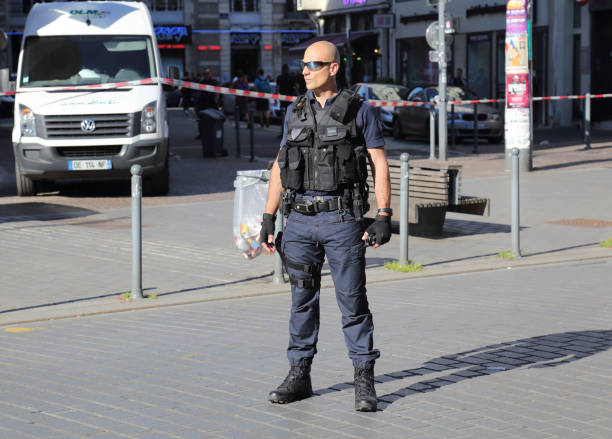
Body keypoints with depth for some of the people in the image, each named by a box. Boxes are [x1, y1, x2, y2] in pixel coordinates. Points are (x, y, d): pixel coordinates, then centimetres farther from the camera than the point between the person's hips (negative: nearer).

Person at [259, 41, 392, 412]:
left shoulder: (359, 111, 0)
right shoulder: (296, 112, 12)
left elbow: (380, 165, -1)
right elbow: (280, 167, 15)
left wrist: (385, 217, -11)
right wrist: (268, 218, 10)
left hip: (343, 218, -4)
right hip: (300, 218, 4)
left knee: (352, 299, -2)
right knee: (302, 299, 9)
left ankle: (365, 382, 4)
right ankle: (299, 376, 18)